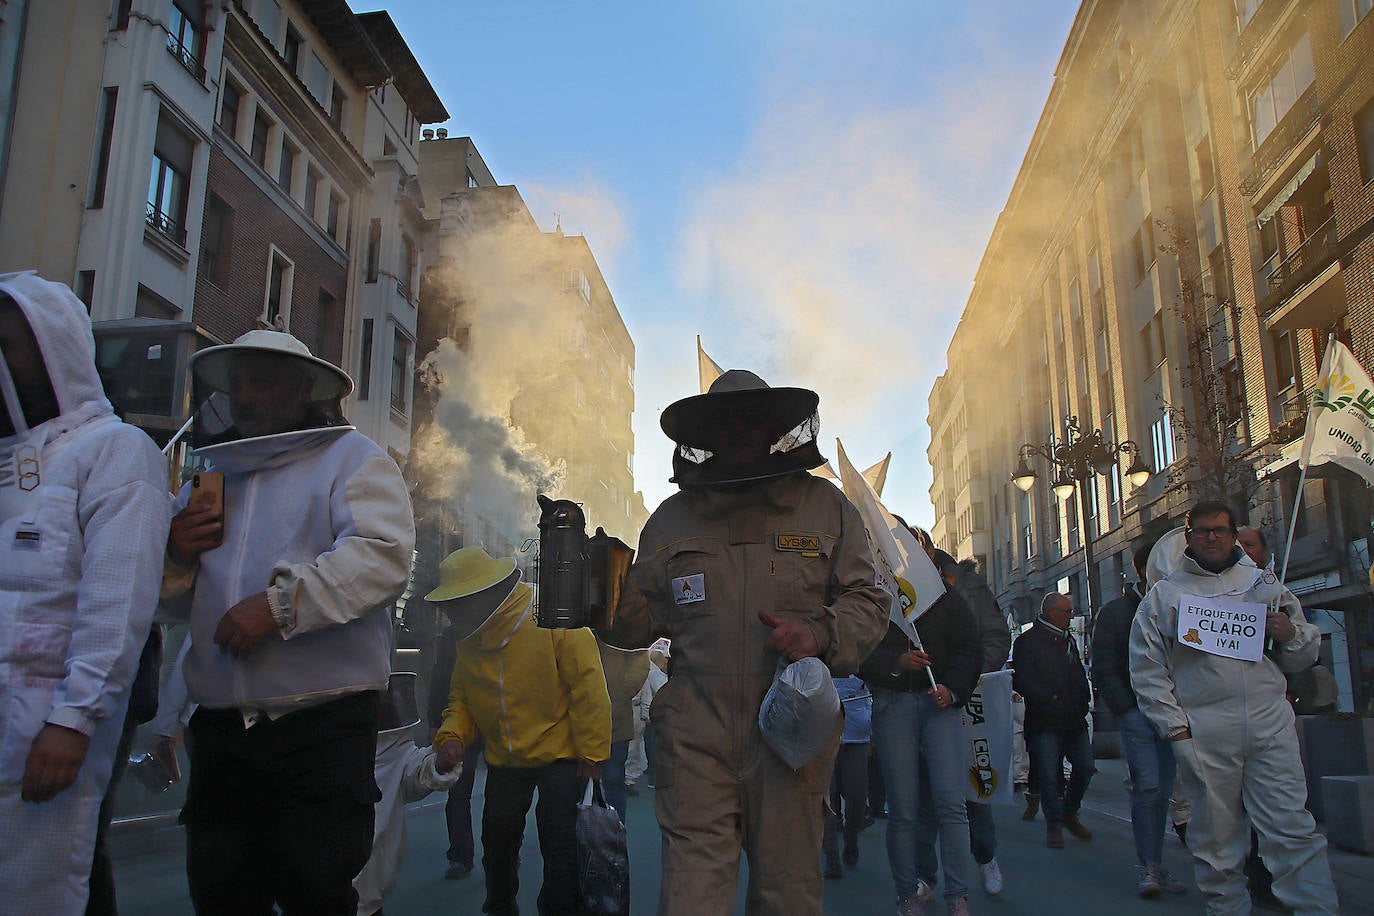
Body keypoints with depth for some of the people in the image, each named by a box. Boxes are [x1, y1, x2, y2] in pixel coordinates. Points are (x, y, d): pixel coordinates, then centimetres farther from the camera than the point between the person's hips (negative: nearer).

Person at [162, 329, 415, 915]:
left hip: (324, 728, -6)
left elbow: (382, 555, -17)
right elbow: (172, 595, 26)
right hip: (220, 729, 6)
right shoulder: (208, 475, 21)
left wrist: (281, 602, -23)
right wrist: (176, 555, 3)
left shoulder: (352, 459, 1)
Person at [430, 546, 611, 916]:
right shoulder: (468, 640, -1)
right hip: (504, 760, 6)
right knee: (497, 839, 16)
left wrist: (592, 751, -17)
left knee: (558, 842, -4)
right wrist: (451, 734, -10)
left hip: (560, 754, -6)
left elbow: (588, 686, -19)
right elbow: (461, 698, 11)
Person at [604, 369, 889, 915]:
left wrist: (819, 633, -11)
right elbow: (646, 616, 13)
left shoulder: (825, 506, 9)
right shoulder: (673, 517, 11)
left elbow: (868, 601, 8)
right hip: (695, 738, 0)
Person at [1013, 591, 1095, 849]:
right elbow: (1021, 682, -13)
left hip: (1074, 721, 7)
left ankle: (1069, 814, 25)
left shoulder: (1068, 640, 18)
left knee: (1085, 767, 5)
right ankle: (1054, 825, 8)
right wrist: (1051, 699, -15)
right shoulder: (1028, 641, -6)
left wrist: (1081, 704, 10)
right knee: (1049, 775, -5)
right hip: (1045, 723, -7)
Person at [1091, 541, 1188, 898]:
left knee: (1163, 791, 4)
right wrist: (1126, 710, -9)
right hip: (1137, 712, -3)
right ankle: (1146, 866, -3)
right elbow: (1104, 670, 0)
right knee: (1147, 786, -12)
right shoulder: (1114, 612, 4)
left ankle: (1155, 866, 12)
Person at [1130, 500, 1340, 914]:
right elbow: (1146, 667, 7)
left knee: (1293, 829, -4)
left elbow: (1303, 655, 19)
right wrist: (1173, 723, -2)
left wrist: (1291, 633, -4)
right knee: (1215, 837, 5)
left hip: (1270, 727, 1)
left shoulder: (1264, 582, 15)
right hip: (1202, 736, -1)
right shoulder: (1164, 593, 9)